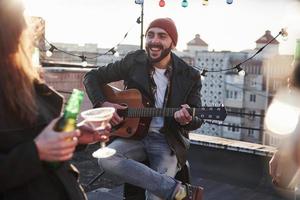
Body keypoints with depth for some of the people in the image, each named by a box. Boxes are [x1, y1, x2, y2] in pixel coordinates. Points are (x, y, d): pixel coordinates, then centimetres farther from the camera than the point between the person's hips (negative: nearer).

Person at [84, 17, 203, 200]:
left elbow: (197, 119, 0)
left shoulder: (189, 75, -4)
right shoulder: (133, 62, -1)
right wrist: (103, 104, -10)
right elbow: (92, 77, 7)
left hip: (168, 141, -3)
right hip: (134, 133, 3)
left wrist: (187, 120, -25)